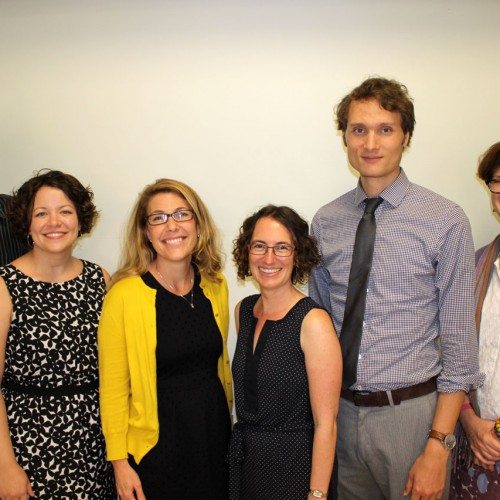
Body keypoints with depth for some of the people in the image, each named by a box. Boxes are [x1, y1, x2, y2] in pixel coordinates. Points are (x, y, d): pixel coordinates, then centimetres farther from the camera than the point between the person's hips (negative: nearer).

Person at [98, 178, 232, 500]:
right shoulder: (125, 294, -15)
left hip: (215, 431, 5)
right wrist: (119, 461, -8)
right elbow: (113, 386, -10)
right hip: (157, 440, -4)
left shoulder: (215, 285, 0)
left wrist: (227, 419, 14)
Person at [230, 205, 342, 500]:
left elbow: (325, 423, -18)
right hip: (243, 458, 6)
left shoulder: (313, 322, -20)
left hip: (294, 464, -5)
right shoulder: (243, 310, 0)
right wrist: (242, 445, 7)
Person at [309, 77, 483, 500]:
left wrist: (438, 448, -11)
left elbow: (459, 344, -9)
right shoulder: (325, 222, 1)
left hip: (412, 413, -3)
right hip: (341, 412, 4)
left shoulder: (446, 220, -11)